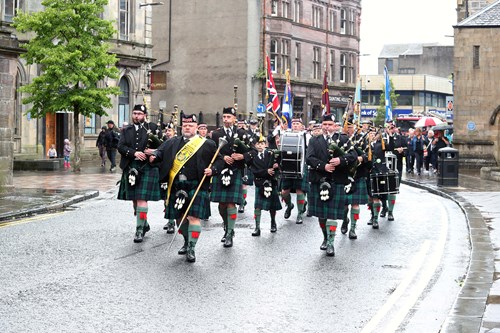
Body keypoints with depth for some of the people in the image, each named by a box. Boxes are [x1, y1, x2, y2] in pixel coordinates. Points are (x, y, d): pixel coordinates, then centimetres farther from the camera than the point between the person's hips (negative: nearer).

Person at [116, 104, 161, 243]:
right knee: (134, 199, 12)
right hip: (130, 168, 4)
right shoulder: (126, 130, 13)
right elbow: (120, 146, 0)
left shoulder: (152, 127, 4)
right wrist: (134, 153, -16)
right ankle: (145, 224, 30)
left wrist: (154, 151, -17)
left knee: (141, 199, -11)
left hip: (147, 168, -4)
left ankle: (140, 230, -9)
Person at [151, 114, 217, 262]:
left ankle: (191, 249, -5)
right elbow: (161, 151, 8)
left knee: (193, 216, -11)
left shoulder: (207, 144, 4)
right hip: (177, 187, 4)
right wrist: (155, 157, -13)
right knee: (179, 216, 11)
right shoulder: (173, 142, 14)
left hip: (196, 187, -4)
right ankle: (187, 241, 34)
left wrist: (212, 170, -13)